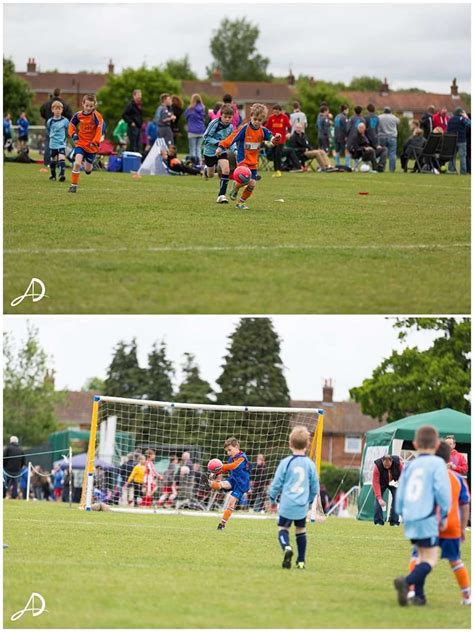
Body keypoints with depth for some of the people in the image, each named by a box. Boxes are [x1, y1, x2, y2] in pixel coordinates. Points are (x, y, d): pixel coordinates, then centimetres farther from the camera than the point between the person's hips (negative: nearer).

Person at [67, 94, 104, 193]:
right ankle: (73, 185, -8)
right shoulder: (78, 115, -4)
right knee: (77, 163, -18)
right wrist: (74, 135, -8)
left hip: (92, 146, -1)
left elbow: (100, 129, -20)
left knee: (87, 169, 10)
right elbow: (71, 125, 10)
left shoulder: (96, 116, -15)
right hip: (81, 143, 1)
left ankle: (88, 167, 48)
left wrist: (95, 142, -29)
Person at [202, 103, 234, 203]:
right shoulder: (214, 124, -22)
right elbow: (206, 138, -19)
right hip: (210, 151, -3)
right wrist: (218, 143, -31)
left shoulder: (230, 127, -7)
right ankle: (206, 168, 54)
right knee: (210, 175, 13)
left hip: (222, 151, 3)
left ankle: (221, 195, -15)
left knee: (226, 169, -21)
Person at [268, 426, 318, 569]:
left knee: (283, 528, 7)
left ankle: (287, 547, -24)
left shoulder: (286, 462, -7)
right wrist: (310, 501, 27)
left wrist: (272, 499, 14)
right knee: (301, 531, 16)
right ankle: (301, 561, 19)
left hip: (287, 505, -2)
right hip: (302, 506, 2)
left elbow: (276, 483, -2)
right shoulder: (310, 464, 0)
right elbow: (315, 487, 9)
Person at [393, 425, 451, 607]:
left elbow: (400, 494, 13)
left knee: (422, 556, 20)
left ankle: (419, 595, 14)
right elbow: (442, 490, -13)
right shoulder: (437, 463, -5)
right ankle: (407, 581, -27)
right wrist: (444, 515, 0)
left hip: (410, 518, 6)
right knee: (430, 559, -4)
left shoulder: (410, 466, 10)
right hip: (427, 519, -6)